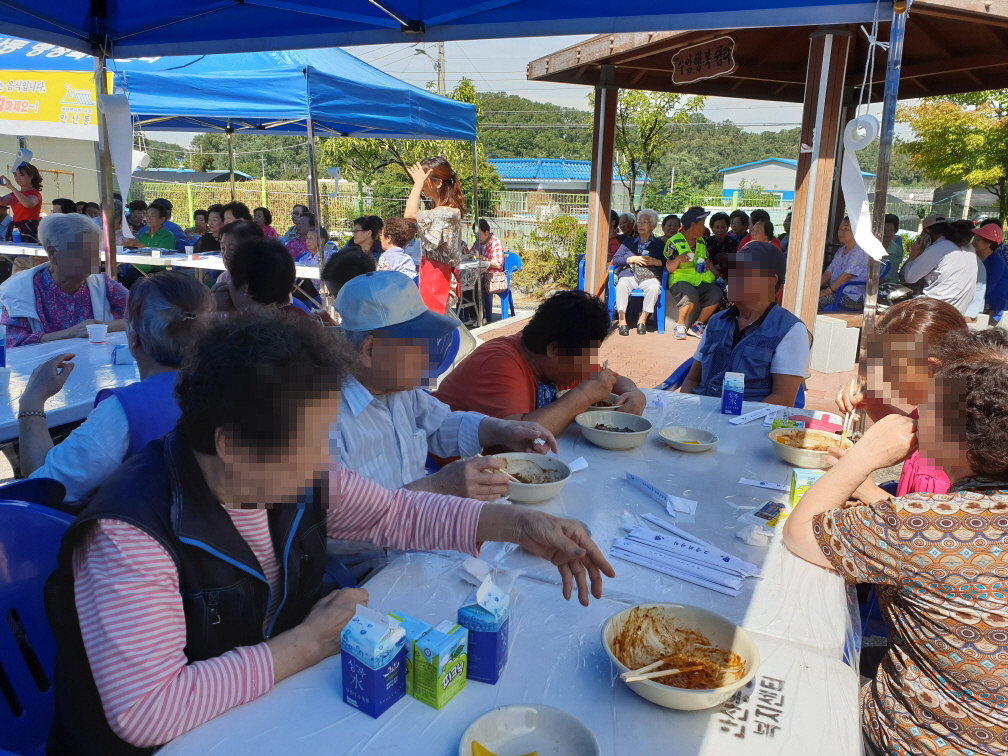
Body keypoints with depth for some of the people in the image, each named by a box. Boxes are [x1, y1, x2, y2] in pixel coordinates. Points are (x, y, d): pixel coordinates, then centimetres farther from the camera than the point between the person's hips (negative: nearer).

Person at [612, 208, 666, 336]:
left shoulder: (659, 244, 19)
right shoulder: (628, 242, 24)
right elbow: (615, 259, 12)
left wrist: (655, 261, -11)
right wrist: (631, 259, -3)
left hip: (649, 277, -1)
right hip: (629, 275, 1)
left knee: (654, 288, -36)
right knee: (622, 285, -35)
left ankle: (643, 320, -23)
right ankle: (622, 320, -30)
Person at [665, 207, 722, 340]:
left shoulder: (702, 242, 20)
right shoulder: (675, 242, 0)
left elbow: (707, 262, 29)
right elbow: (669, 268, -6)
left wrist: (716, 274, 7)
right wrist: (679, 259, -27)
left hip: (701, 281, 6)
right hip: (681, 280, -6)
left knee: (716, 294, -24)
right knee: (691, 294, -38)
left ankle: (698, 324, -5)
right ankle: (680, 325, -15)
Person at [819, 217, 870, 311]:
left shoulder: (860, 252, -9)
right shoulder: (840, 251, 19)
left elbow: (846, 275, -18)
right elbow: (828, 273, 11)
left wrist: (826, 291, -22)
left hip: (853, 297, -8)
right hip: (836, 291, 8)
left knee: (817, 299, -29)